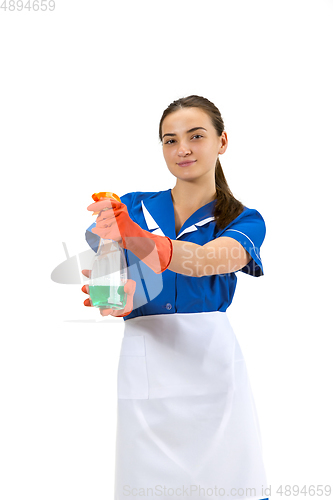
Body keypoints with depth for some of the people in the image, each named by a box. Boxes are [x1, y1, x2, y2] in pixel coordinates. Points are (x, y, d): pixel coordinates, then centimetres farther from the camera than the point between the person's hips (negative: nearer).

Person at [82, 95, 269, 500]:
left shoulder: (245, 222, 6)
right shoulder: (134, 208, 12)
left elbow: (203, 261, -16)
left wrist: (137, 238, -36)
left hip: (212, 369, -1)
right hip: (144, 371, 1)